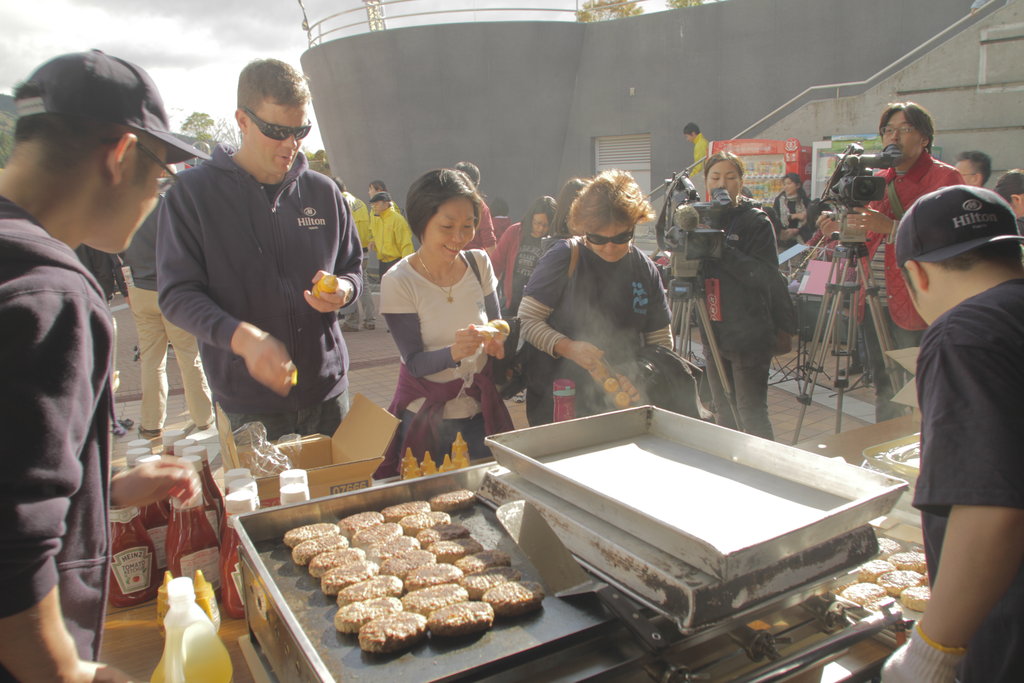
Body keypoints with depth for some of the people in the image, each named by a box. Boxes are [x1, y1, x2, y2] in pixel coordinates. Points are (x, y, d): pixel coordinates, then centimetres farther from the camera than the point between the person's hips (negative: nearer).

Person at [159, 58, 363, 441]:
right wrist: (242, 337, -26)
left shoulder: (322, 191, 7)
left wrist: (344, 290, -8)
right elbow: (177, 294, -9)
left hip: (327, 391, 4)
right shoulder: (194, 193, -4)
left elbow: (352, 267, 17)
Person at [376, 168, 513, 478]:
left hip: (480, 411, 3)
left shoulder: (479, 263, -4)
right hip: (426, 418, -3)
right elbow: (414, 362, -14)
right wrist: (453, 353, -33)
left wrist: (496, 342, -16)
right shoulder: (399, 281, -15)